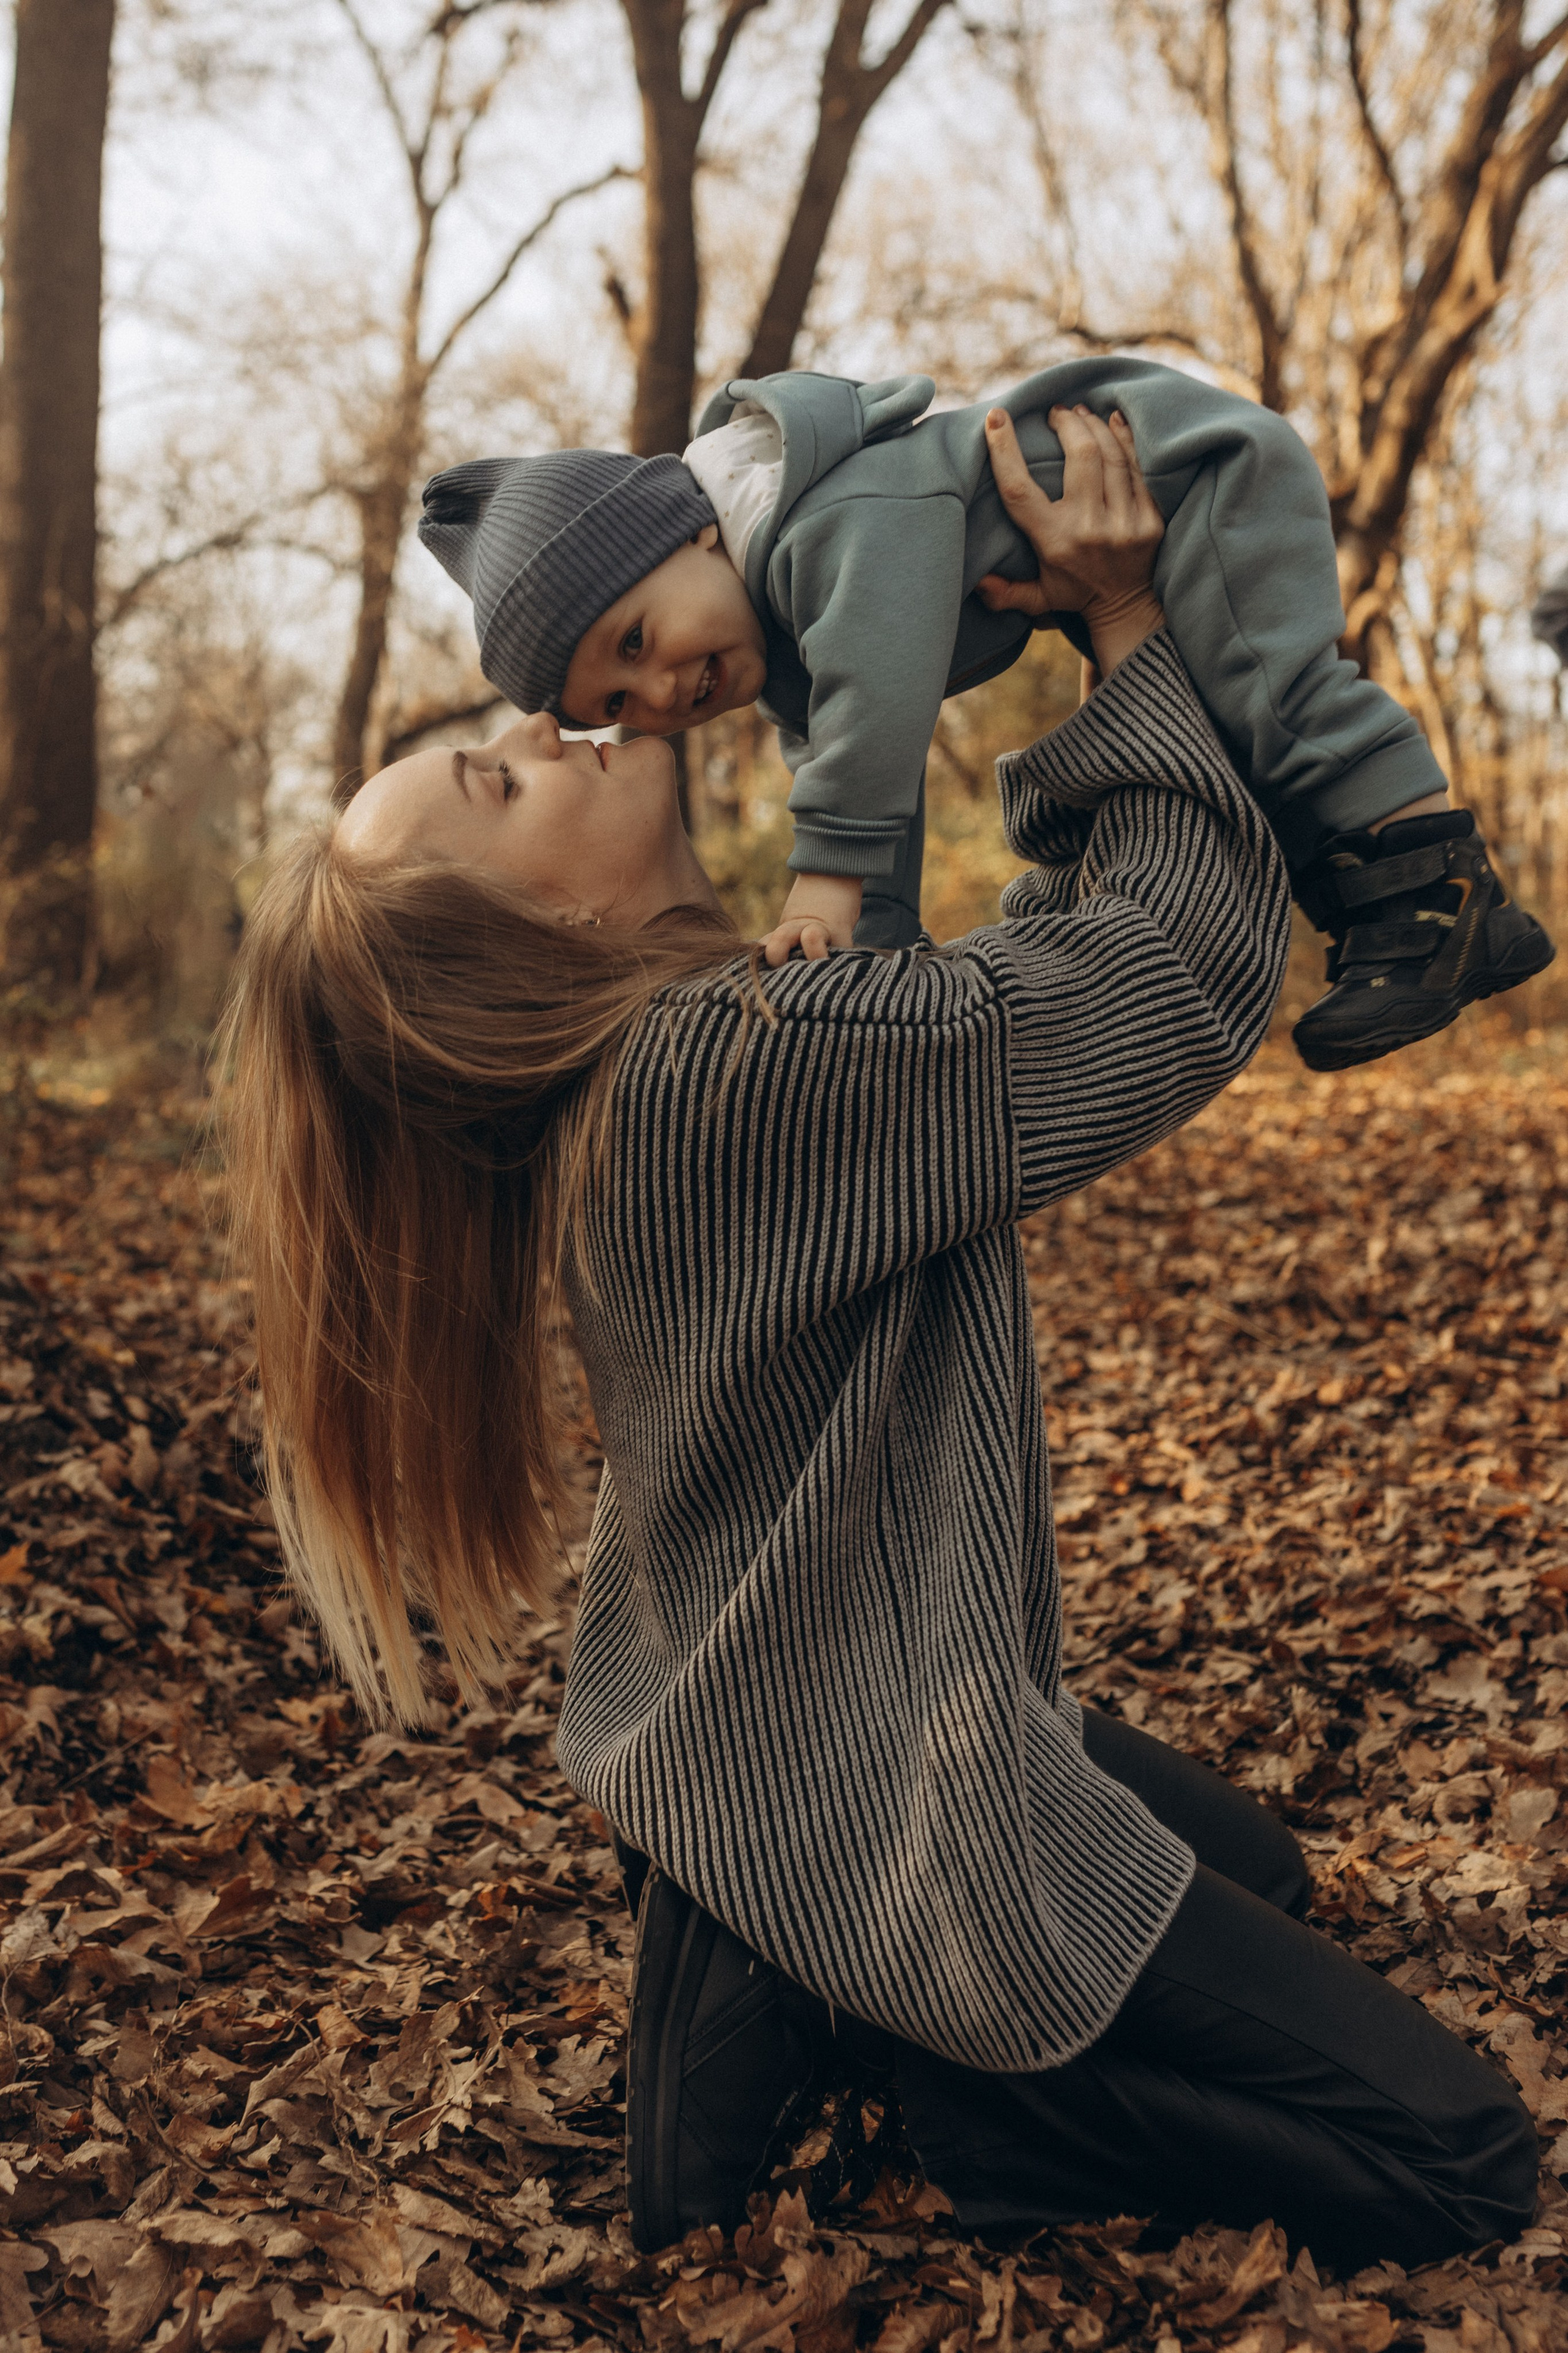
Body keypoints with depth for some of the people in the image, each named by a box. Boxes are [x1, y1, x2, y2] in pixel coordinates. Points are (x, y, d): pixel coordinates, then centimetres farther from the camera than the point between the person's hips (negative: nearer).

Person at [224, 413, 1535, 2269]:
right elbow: (1192, 967, -23)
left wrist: (1104, 669, 3)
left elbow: (1050, 980, 8)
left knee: (1251, 1870, 31)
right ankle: (859, 2022, -1)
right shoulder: (745, 1068, -31)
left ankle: (775, 1982, 13)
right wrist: (1130, 627, -14)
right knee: (1458, 2159, 0)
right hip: (868, 1804, -9)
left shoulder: (632, 1074, 0)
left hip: (752, 1726, 9)